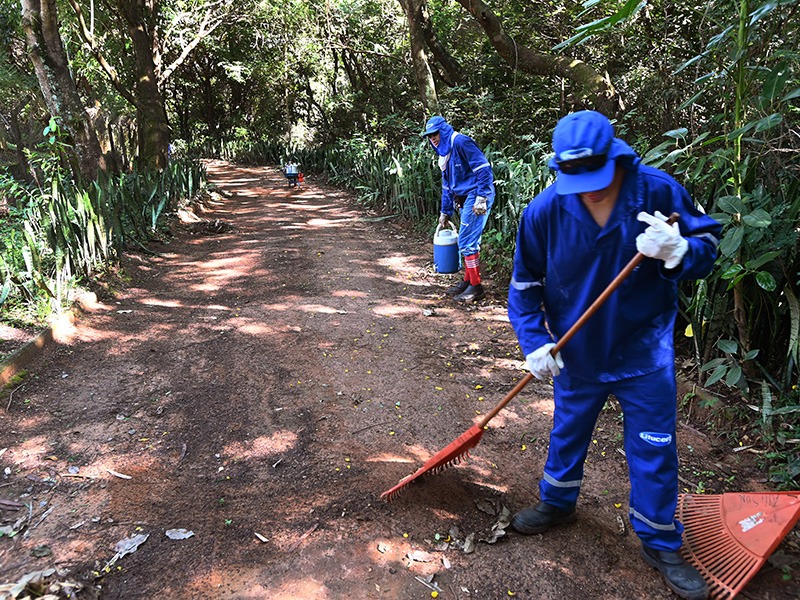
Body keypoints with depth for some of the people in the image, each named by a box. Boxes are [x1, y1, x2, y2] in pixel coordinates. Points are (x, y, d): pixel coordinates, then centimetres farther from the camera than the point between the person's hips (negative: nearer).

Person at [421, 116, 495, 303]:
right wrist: (445, 212, 27)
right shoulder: (444, 154, 19)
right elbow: (447, 185, 27)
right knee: (469, 242, 14)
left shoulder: (460, 142, -11)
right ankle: (468, 281, 23)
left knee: (466, 241, -10)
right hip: (464, 200, 10)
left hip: (476, 197, -10)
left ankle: (476, 287, -3)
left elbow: (483, 168, -18)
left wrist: (481, 198, -22)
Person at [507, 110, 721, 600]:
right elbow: (525, 285, -4)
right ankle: (558, 504, 48)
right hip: (578, 353, 2)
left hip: (645, 353, -1)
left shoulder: (658, 191, -17)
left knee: (655, 451, 8)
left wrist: (678, 250, -30)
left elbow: (709, 245, -7)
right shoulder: (545, 210, -14)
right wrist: (535, 342, -14)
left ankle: (661, 544, 31)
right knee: (568, 434, 21)